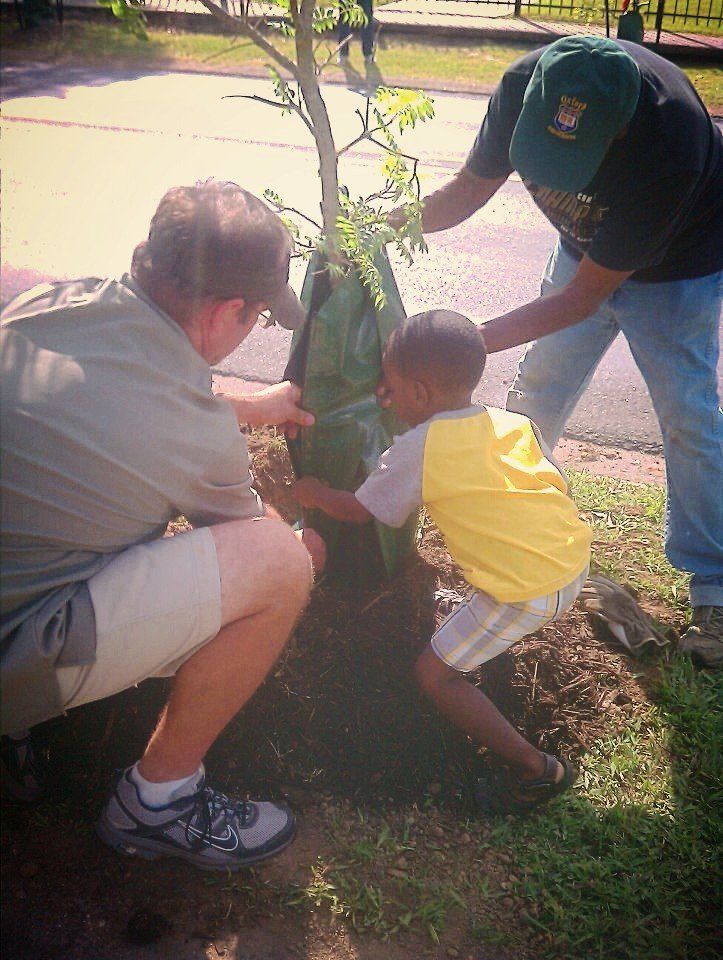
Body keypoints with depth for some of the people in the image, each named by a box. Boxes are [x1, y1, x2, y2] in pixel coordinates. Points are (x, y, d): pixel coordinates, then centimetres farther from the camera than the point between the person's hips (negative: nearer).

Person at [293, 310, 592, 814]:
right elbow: (557, 487, 17)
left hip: (525, 592, -8)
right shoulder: (516, 423, 9)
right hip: (575, 558, 8)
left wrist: (310, 490, 24)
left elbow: (356, 511, 6)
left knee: (435, 674, 6)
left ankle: (536, 770, 8)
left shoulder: (417, 449, -7)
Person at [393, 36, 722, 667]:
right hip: (587, 245, 5)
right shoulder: (526, 85, -27)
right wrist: (390, 224, -26)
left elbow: (583, 296, -34)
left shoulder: (668, 144, -41)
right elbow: (473, 187, -9)